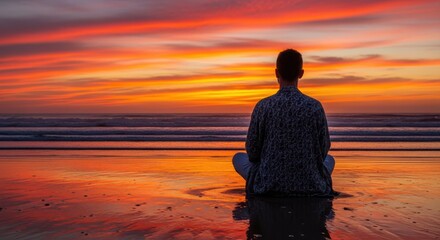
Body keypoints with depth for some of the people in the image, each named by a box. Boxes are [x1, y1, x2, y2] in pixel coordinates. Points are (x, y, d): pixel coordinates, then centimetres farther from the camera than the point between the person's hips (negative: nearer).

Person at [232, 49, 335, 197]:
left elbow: (252, 151, -3)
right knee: (329, 160, 34)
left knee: (238, 158, 28)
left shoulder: (263, 107, -11)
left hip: (268, 183, 0)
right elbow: (323, 150, 2)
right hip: (309, 184, 1)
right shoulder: (315, 107, -8)